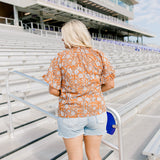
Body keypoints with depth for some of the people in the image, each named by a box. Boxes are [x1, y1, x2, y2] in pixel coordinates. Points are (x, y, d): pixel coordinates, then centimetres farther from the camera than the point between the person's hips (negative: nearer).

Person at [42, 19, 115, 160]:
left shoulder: (61, 58, -11)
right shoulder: (99, 55, -4)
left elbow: (53, 90, -9)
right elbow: (110, 84, -1)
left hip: (71, 114, -2)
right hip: (96, 112, 3)